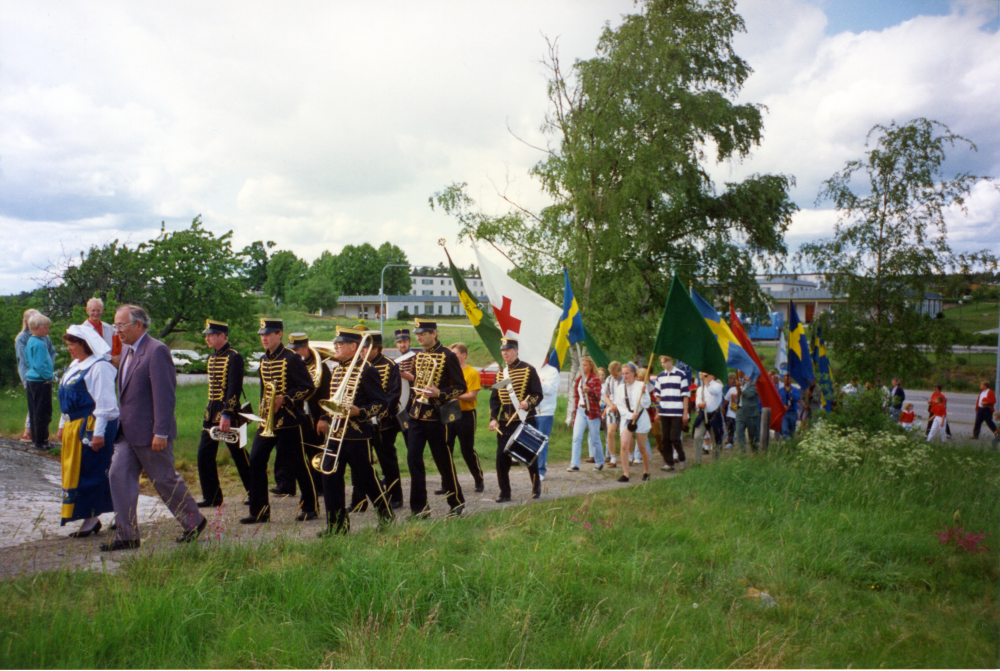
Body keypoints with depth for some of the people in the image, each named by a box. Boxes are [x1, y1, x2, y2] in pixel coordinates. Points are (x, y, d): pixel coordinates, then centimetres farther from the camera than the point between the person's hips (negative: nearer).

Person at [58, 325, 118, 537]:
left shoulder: (99, 367, -16)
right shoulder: (74, 366, 14)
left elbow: (104, 403, -20)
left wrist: (98, 432, -22)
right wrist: (64, 426, 21)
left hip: (91, 426, -10)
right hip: (75, 426, 10)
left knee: (89, 471, -3)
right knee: (74, 470, 13)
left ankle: (91, 518, 7)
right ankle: (91, 518, 21)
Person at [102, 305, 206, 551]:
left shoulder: (157, 351, -16)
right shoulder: (127, 350, 12)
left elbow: (165, 395, -20)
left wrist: (161, 432, -22)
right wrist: (121, 421, 17)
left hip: (149, 432, -8)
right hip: (127, 432, 8)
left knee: (165, 480, 4)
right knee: (118, 476, 2)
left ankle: (194, 521, 23)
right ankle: (127, 535, 10)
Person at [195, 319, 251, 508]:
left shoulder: (234, 357, -12)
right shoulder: (211, 358, 13)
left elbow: (235, 388, -18)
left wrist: (226, 415, -23)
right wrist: (210, 411, 15)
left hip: (228, 413, -8)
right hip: (211, 413, 8)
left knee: (240, 456, 2)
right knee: (204, 455, 3)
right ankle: (212, 497, 12)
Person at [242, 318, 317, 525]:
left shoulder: (292, 359, -11)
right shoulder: (263, 360, 11)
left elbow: (308, 387, -13)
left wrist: (284, 399, -22)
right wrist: (262, 413, 15)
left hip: (289, 421, -7)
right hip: (266, 422, 7)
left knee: (298, 464, 3)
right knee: (256, 461, -1)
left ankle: (310, 507, 19)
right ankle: (259, 511, 7)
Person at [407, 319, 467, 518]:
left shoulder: (448, 356, -8)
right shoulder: (417, 356, 11)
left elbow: (461, 387, -8)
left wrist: (440, 394, -22)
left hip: (437, 416, -6)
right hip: (417, 415, 6)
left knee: (443, 460, 3)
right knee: (413, 459, 0)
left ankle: (457, 503, 21)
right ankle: (419, 507, 8)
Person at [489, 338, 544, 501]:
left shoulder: (528, 370, -3)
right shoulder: (501, 373, 12)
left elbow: (538, 394, -6)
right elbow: (494, 399, 14)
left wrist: (528, 403, -26)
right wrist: (493, 418, 1)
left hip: (525, 421, -4)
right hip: (505, 422, 4)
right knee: (502, 457, -2)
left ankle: (536, 488, 25)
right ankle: (504, 492, 9)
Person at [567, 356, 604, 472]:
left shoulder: (595, 379, -5)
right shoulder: (578, 379, 10)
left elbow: (598, 397, -14)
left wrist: (590, 391, -33)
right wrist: (576, 407, 14)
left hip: (592, 412, -4)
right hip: (580, 410, 4)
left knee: (594, 439, 5)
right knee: (576, 437, -8)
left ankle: (600, 463, 24)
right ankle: (574, 464, -8)